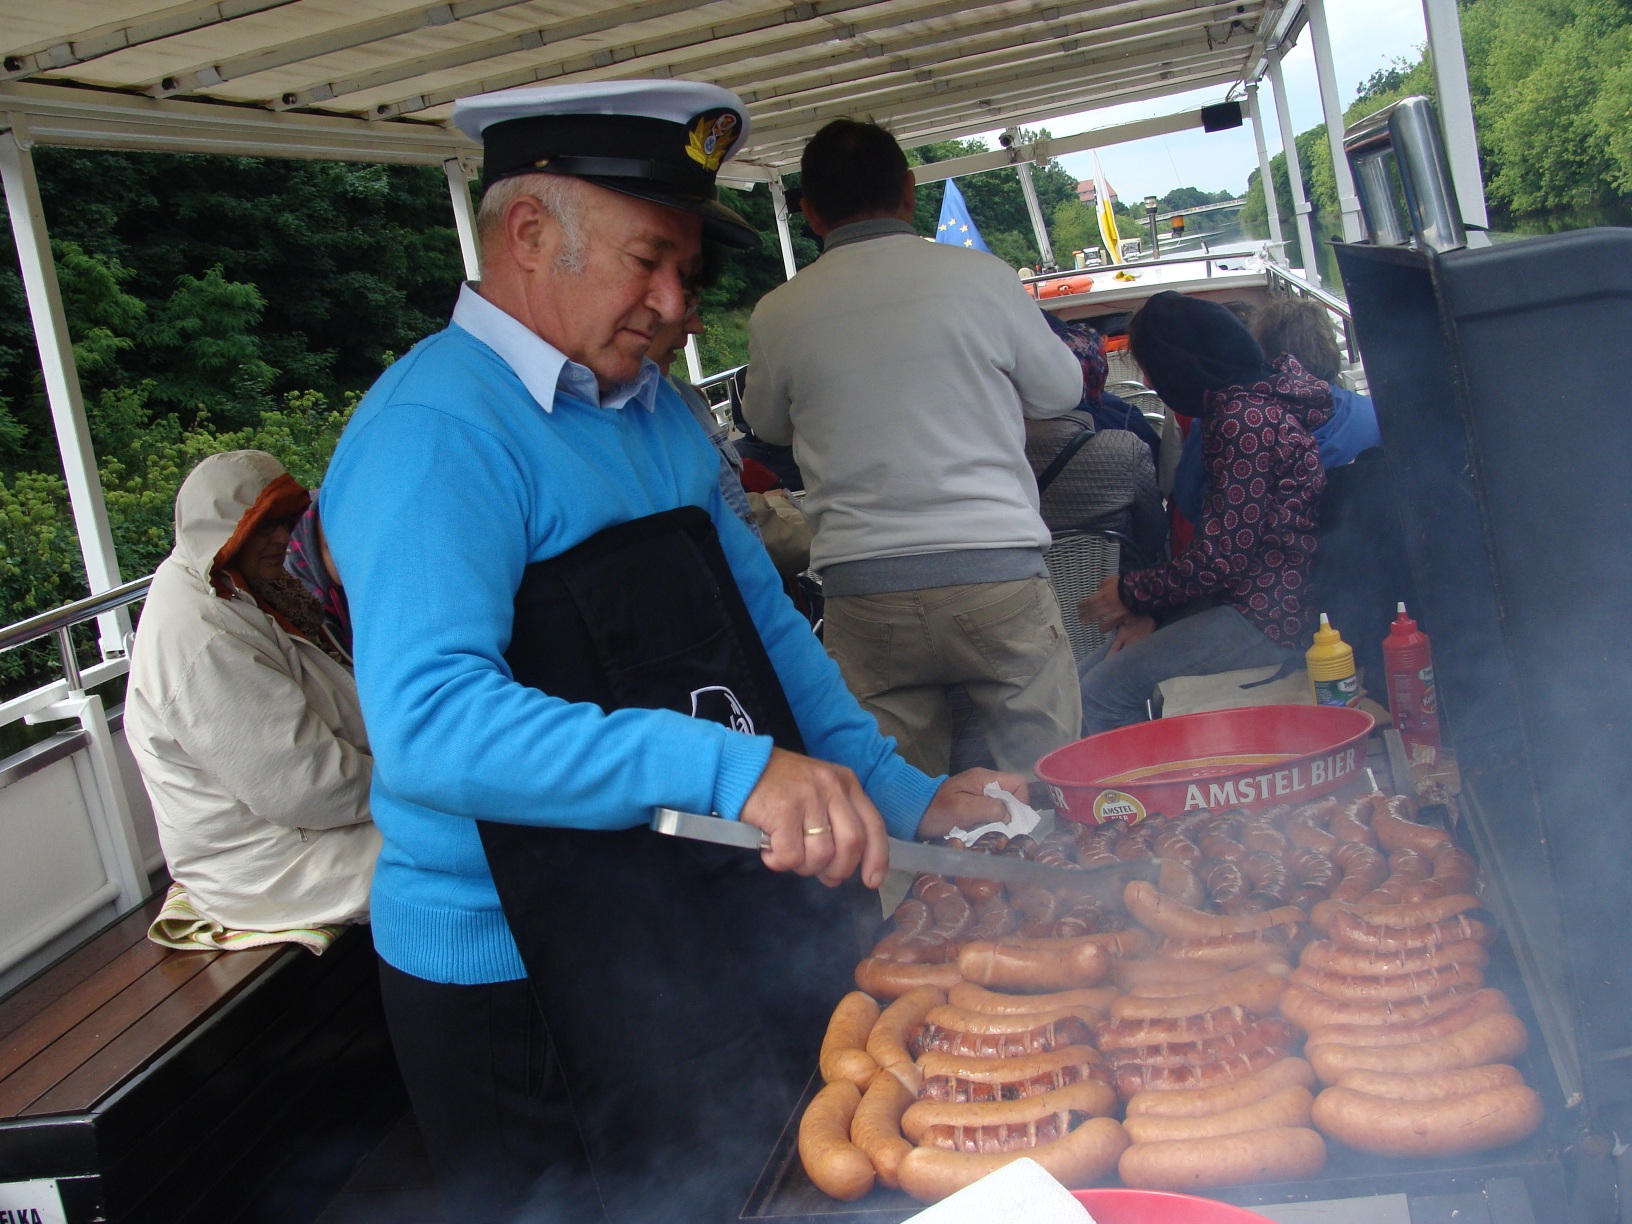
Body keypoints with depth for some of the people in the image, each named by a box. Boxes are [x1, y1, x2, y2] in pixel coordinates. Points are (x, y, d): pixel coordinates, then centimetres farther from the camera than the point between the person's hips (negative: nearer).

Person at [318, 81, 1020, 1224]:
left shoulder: (657, 410, 9)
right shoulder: (436, 432, -19)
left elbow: (763, 623, 14)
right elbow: (430, 723, -32)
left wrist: (899, 796, 3)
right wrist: (727, 766, -38)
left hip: (730, 936, 8)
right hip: (525, 986, -8)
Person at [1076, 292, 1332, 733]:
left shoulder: (1245, 420, -18)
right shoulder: (1244, 404, 15)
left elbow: (1222, 556, -20)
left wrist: (1131, 594, -5)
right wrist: (1148, 610, 3)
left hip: (1269, 616, -10)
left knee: (1101, 696, -15)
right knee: (1087, 675, 4)